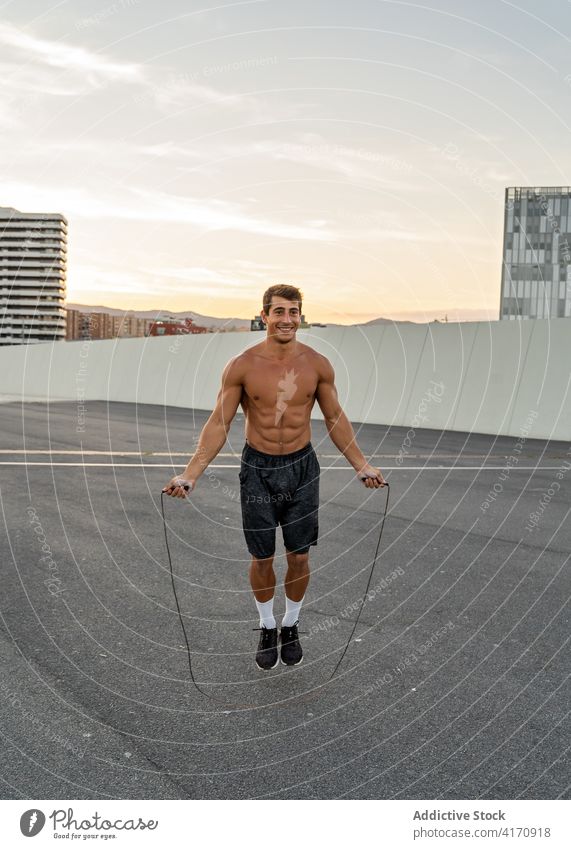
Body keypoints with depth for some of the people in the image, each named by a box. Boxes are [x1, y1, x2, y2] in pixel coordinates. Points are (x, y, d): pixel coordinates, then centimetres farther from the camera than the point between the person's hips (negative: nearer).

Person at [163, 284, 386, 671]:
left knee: (299, 557, 10)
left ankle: (291, 626, 34)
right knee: (262, 559, 10)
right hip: (258, 469, -1)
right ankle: (267, 627, 34)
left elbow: (335, 419, 6)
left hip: (302, 467, 2)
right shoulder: (242, 366, -11)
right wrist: (190, 474, -16)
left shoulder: (318, 364, -6)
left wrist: (362, 465, 2)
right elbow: (219, 424, -8)